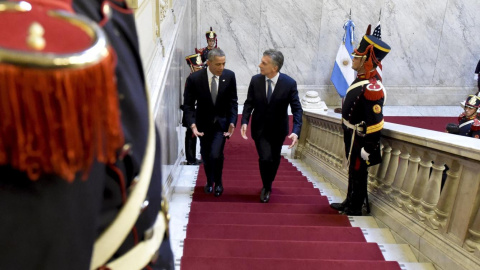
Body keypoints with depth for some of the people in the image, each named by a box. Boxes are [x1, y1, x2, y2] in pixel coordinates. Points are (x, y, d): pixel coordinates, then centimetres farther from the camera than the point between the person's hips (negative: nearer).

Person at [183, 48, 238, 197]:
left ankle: (218, 182, 16)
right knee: (206, 156, 15)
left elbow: (233, 101, -4)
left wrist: (232, 122, -13)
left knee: (216, 155, -14)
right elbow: (188, 104, -11)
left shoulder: (229, 76, -12)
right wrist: (192, 124, -23)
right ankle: (209, 181, 41)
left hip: (221, 122, -1)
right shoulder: (194, 78, -17)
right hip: (203, 123, 1)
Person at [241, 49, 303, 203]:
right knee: (265, 158, -13)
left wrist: (296, 131, -29)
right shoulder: (255, 80, -12)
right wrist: (244, 121, -20)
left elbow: (297, 109, -16)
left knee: (274, 160, 16)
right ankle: (266, 187, 16)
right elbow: (249, 103, -3)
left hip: (278, 129, 1)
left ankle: (268, 185, 45)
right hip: (260, 128, 0)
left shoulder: (289, 83, -18)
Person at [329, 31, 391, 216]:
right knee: (352, 170, 22)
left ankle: (354, 210, 26)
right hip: (351, 136, 9)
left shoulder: (372, 88, -28)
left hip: (359, 139, -9)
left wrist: (368, 150, -21)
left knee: (358, 174, 8)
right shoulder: (362, 79, 2)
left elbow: (375, 123, -27)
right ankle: (349, 202, 40)